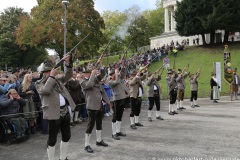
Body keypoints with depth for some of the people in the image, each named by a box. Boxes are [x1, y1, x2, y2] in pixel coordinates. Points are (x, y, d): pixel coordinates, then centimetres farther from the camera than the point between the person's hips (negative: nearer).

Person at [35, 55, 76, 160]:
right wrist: (52, 76, -19)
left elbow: (68, 76, 11)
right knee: (52, 139, 2)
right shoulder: (39, 83, -3)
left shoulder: (57, 79, 14)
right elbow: (45, 91, -23)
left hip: (65, 111, 7)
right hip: (54, 113, -6)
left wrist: (67, 63, -4)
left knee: (66, 136, 15)